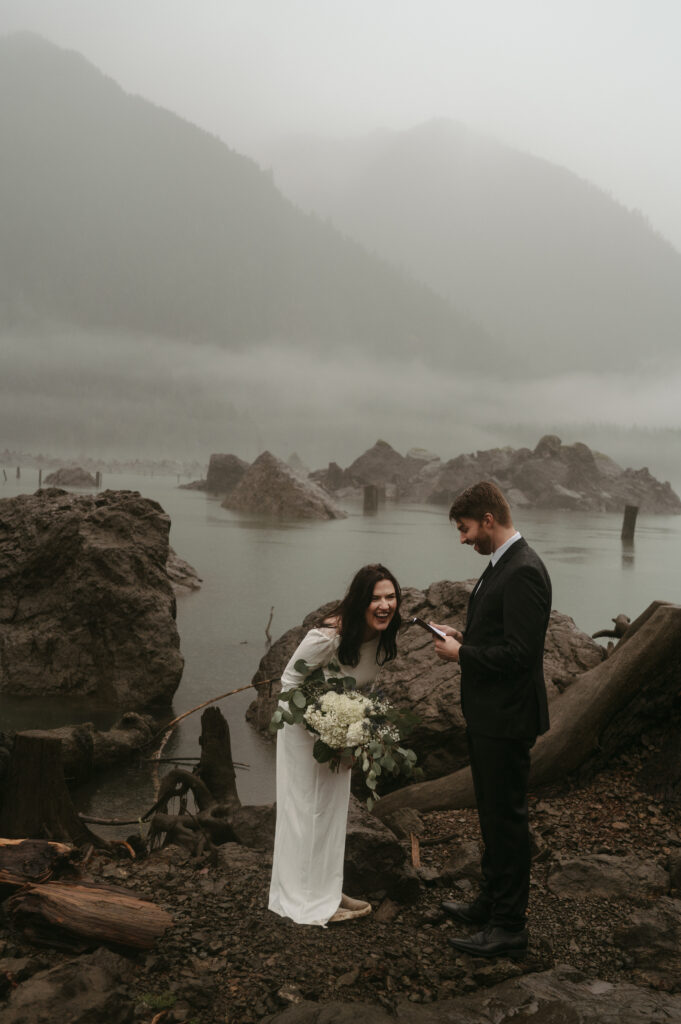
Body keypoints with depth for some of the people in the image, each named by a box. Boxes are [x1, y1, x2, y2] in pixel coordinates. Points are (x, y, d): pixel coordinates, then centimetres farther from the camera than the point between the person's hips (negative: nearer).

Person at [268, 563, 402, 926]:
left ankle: (327, 892, 32)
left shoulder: (383, 638, -11)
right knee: (306, 808, 3)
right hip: (305, 725, -7)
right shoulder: (328, 637, -33)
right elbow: (290, 679, -21)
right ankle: (305, 901, 18)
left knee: (333, 807, 16)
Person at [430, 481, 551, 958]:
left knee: (507, 818, 1)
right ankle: (492, 902, 38)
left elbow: (520, 653, -25)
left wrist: (462, 654, -16)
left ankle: (510, 927, 14)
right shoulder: (503, 564, 11)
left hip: (507, 719, -11)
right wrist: (466, 637, 6)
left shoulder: (523, 571, -22)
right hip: (489, 716, 11)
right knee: (494, 814, 22)